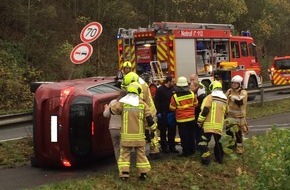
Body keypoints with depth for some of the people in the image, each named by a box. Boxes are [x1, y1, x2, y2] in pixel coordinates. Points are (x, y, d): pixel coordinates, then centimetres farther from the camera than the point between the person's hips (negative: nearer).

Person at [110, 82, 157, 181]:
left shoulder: (122, 103, -4)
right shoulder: (142, 104, 2)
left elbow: (112, 110, 4)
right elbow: (149, 118, 1)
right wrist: (153, 128, 13)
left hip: (126, 135, -1)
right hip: (139, 135, 1)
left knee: (125, 153, 7)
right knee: (141, 154, 12)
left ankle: (124, 173, 0)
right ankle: (143, 173, 13)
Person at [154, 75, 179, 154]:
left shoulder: (173, 89, 7)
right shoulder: (160, 89, -8)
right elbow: (156, 101, -10)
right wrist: (158, 112, -15)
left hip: (172, 113, 5)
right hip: (163, 114, -5)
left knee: (172, 131, 9)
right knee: (163, 132, 4)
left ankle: (172, 147, 18)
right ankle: (164, 148, 12)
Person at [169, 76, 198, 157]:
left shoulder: (175, 97, -17)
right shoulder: (192, 94, -7)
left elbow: (172, 108, -7)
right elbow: (195, 104, 7)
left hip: (181, 120, -4)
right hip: (191, 118, 4)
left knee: (184, 136, 2)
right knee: (191, 135, 16)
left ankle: (186, 152, 5)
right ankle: (191, 150, 25)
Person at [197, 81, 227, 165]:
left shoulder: (210, 97, -7)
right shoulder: (224, 99, 13)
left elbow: (205, 110, -14)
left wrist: (199, 121, -7)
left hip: (209, 124, -6)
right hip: (219, 125, 6)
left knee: (204, 142, 1)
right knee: (218, 142, 21)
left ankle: (206, 159, -6)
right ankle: (219, 158, 26)